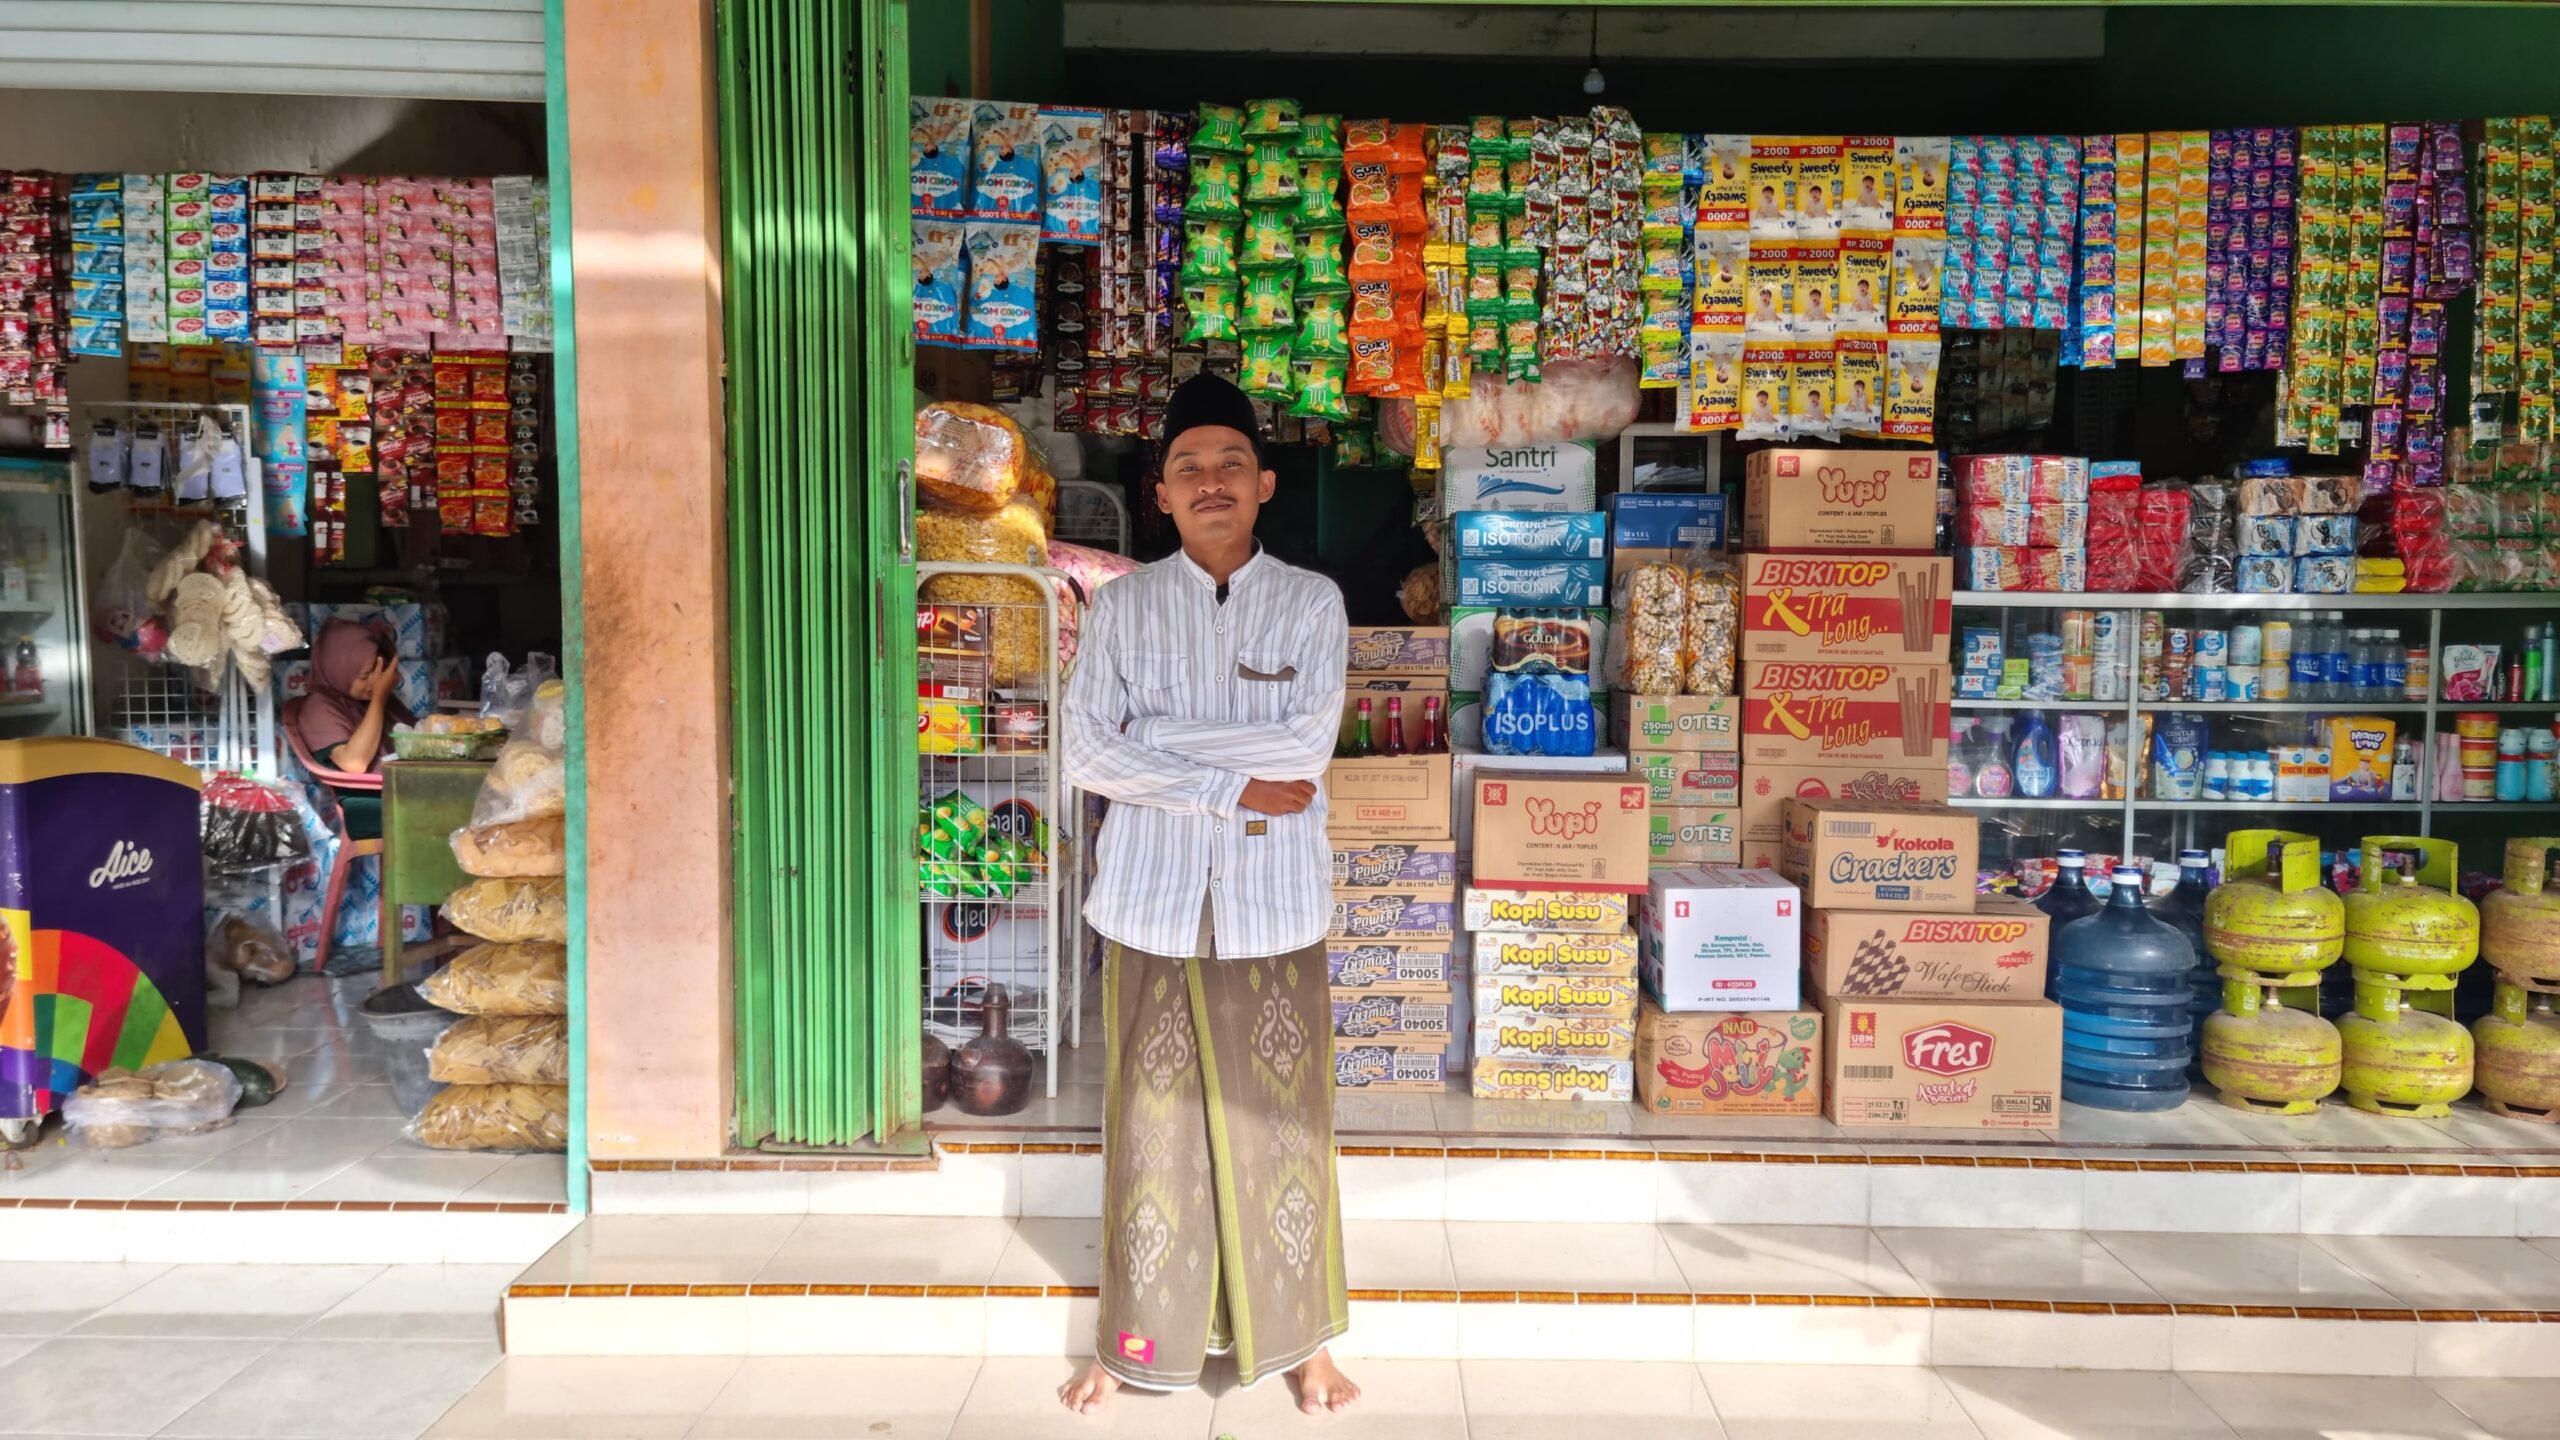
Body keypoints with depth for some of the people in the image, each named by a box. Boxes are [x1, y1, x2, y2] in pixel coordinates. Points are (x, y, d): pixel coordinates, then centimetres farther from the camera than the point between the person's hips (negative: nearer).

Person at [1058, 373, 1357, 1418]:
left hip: (1275, 902, 0)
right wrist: (1237, 788, -14)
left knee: (1282, 1120, 8)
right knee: (1151, 1124, 8)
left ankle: (1298, 1340, 26)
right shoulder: (1122, 605, 4)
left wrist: (1156, 735, -12)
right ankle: (1133, 1343, 25)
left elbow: (1309, 745, -12)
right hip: (1154, 900, 1)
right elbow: (1087, 755, -8)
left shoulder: (1311, 602, 2)